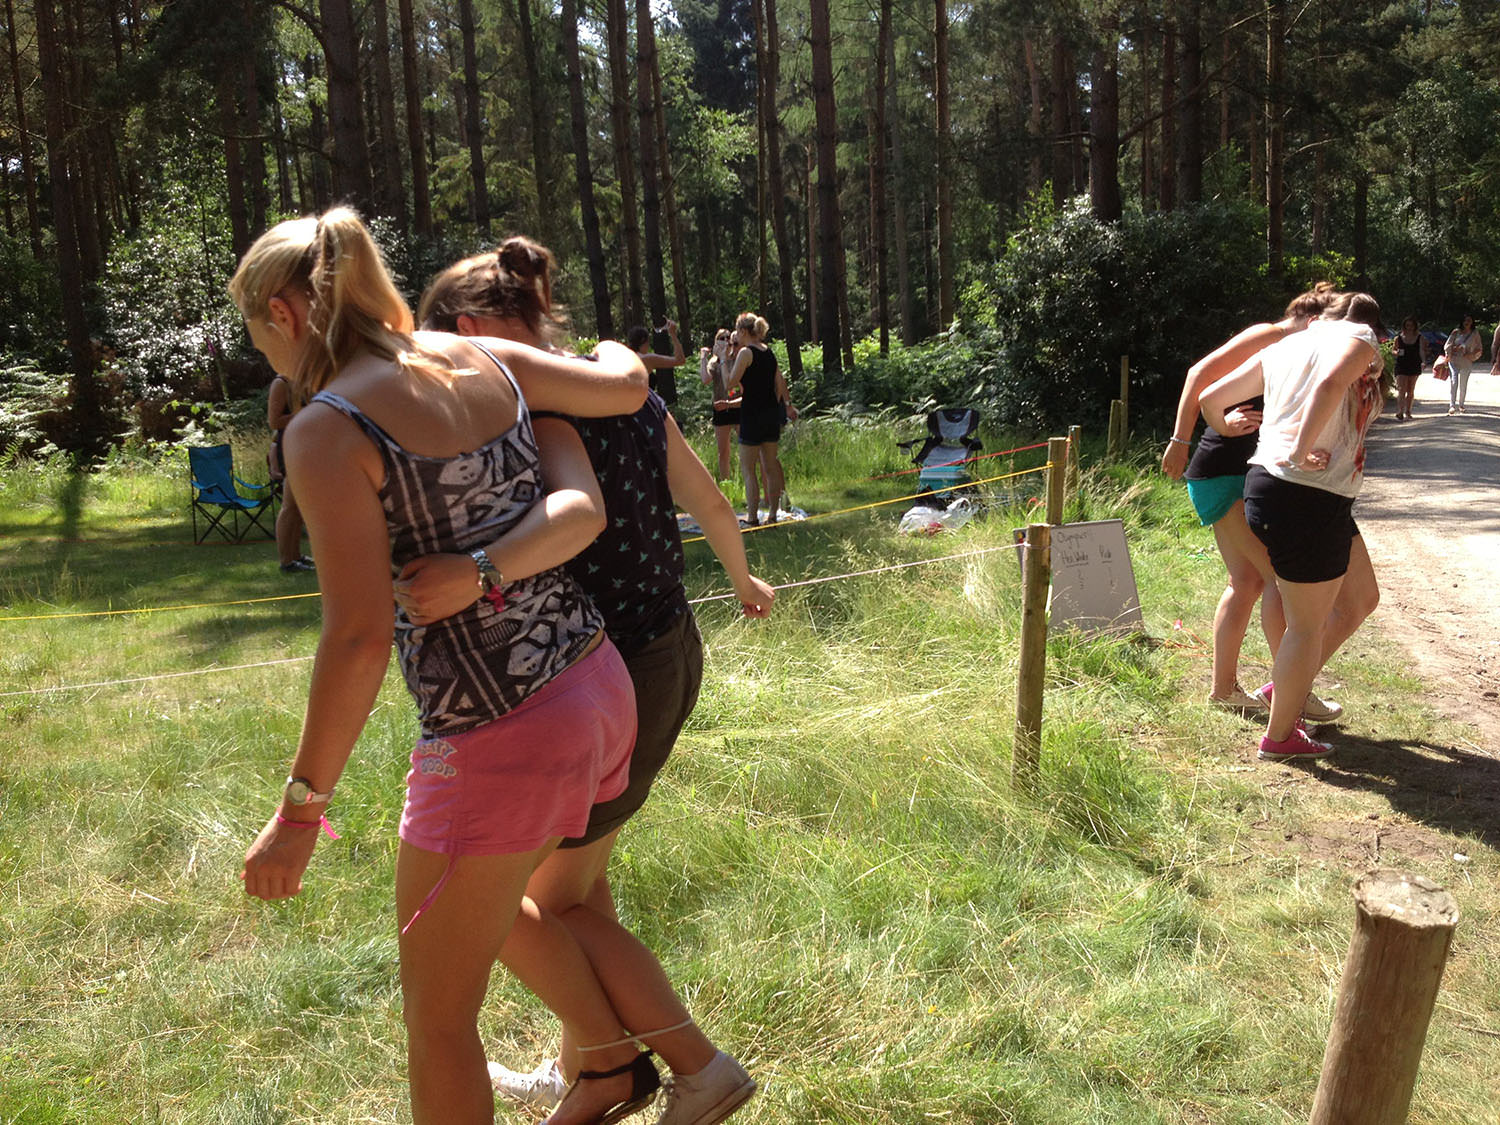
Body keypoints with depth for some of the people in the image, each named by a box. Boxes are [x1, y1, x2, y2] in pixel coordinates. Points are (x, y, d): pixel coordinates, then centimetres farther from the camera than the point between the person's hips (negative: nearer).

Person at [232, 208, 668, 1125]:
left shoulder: (327, 429, -15)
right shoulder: (482, 359, 4)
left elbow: (360, 638, -19)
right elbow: (627, 388, 16)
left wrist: (299, 812, -10)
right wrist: (611, 347, 39)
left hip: (504, 742, -8)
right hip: (599, 686, 8)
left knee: (438, 1021, 15)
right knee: (491, 903, 35)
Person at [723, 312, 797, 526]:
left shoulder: (746, 352, -11)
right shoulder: (769, 353, 11)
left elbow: (729, 385, -13)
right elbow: (780, 384, 13)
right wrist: (787, 405, 22)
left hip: (753, 415, -8)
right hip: (772, 413, 8)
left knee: (747, 468, -3)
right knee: (770, 467, 11)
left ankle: (752, 516, -5)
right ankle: (773, 514, 14)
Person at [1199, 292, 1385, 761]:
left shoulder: (1282, 346, 18)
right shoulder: (1360, 337, -2)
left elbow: (1210, 398, 18)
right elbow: (1330, 383, -26)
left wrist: (1228, 432, 37)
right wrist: (1300, 450, -22)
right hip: (1307, 498, -8)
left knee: (1361, 599, 23)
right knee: (1308, 624, 4)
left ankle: (1286, 685, 33)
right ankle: (1279, 736, 16)